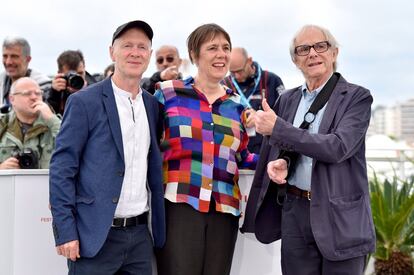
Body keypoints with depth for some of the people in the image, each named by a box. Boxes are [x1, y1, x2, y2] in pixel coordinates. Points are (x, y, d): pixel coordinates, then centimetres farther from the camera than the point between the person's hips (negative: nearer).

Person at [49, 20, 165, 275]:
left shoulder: (152, 104, 9)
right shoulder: (84, 102, -6)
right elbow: (62, 169, -8)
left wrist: (158, 226, 8)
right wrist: (65, 231, -13)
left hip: (141, 234, 5)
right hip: (96, 235, -5)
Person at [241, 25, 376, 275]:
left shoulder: (357, 97, -4)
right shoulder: (288, 99, 11)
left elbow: (338, 147, -18)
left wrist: (278, 128, -19)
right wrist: (281, 161, -5)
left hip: (340, 216, -4)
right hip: (294, 211, 4)